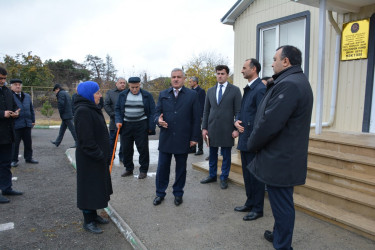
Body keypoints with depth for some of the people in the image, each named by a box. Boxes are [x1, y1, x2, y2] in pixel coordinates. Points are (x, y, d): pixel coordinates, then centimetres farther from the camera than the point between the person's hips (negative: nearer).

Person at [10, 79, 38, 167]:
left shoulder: (27, 96, 15)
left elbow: (31, 109, 18)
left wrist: (33, 120, 14)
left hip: (27, 124, 5)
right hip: (15, 124, -5)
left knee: (28, 142, 12)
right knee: (15, 143, 3)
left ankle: (28, 158, 25)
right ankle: (14, 160, 15)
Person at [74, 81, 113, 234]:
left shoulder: (92, 109, 12)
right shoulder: (83, 111, -19)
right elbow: (86, 139, -24)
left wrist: (105, 155, 14)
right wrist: (99, 155, -19)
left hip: (99, 157, 10)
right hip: (89, 159, -10)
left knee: (97, 186, 18)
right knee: (89, 187, 3)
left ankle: (93, 215, 33)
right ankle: (88, 221, 18)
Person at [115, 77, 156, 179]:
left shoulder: (147, 95, -1)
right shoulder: (122, 95, 7)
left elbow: (152, 112, -1)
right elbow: (118, 109, 12)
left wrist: (151, 127, -7)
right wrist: (118, 121, -5)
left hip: (141, 126, -3)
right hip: (126, 125, 3)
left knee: (143, 148, 1)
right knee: (126, 148, 9)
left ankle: (143, 170, 14)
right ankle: (128, 169, 25)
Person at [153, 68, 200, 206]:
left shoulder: (192, 95, 1)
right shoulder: (163, 94, 9)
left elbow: (196, 118, 0)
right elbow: (157, 112, 9)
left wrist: (194, 137, -4)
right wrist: (158, 120, -15)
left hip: (183, 139, -2)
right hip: (165, 138, 2)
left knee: (181, 168, 11)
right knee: (162, 167, 7)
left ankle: (178, 193, 28)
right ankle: (160, 193, 24)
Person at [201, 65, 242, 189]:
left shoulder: (235, 90, -1)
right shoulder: (210, 91, 10)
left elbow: (238, 111, -4)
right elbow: (206, 111, 10)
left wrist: (236, 129, -10)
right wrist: (204, 128, 4)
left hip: (227, 129, -3)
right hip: (212, 128, 4)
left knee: (226, 155, 7)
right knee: (212, 153, 14)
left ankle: (224, 178, 22)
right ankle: (212, 175, 30)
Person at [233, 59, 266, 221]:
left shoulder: (260, 89, -16)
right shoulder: (248, 89, 15)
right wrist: (237, 121, 0)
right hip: (244, 140, 9)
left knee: (256, 176, 4)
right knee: (247, 174, 19)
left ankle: (258, 209, 20)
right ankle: (250, 203, 35)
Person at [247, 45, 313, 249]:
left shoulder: (288, 84, -21)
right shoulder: (297, 81, 14)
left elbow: (269, 123, -25)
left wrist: (252, 144, -11)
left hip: (280, 159, -11)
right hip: (286, 156, 11)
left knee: (281, 204, 3)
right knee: (281, 202, 23)